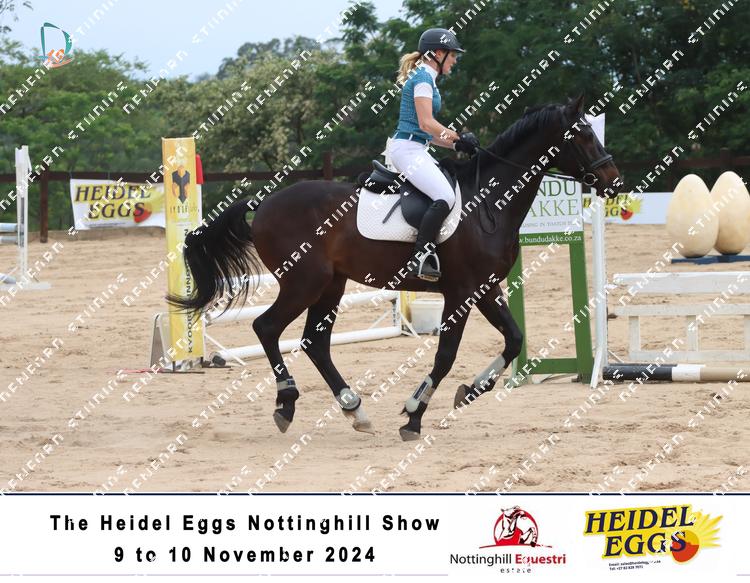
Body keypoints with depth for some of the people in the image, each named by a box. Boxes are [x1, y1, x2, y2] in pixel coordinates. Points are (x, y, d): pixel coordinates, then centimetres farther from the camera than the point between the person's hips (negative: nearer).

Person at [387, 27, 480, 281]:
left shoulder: (426, 78, 21)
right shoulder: (422, 77, -9)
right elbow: (426, 123, -17)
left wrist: (456, 144, 13)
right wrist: (458, 138, -7)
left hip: (415, 149, 11)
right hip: (407, 148, -11)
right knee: (445, 198, -24)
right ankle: (419, 258, -27)